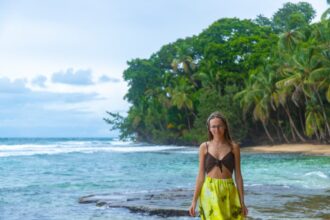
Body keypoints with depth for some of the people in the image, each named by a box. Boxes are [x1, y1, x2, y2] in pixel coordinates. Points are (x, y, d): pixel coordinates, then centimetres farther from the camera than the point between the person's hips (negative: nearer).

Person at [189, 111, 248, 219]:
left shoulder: (234, 147, 3)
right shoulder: (204, 147, 3)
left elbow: (238, 175, 4)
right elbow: (201, 175, 4)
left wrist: (242, 202, 2)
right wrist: (194, 200, 1)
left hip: (229, 193, 1)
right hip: (209, 192, -1)